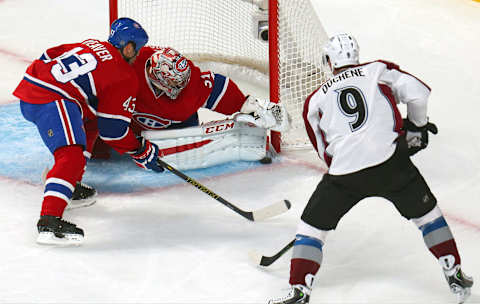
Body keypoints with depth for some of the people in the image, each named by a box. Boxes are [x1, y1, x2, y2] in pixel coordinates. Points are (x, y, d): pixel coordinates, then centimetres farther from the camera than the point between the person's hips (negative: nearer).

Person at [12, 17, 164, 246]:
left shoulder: (90, 45, 24)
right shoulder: (125, 75, 3)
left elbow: (49, 57, 30)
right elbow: (113, 128, 4)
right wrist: (142, 151, 16)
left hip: (28, 92, 10)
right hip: (51, 101, -9)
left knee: (89, 123, 30)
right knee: (72, 156, -22)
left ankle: (70, 187, 30)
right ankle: (49, 222, -41)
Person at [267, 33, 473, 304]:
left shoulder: (316, 101, 20)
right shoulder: (379, 70, 15)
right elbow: (417, 92, 4)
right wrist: (417, 126, 21)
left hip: (345, 170, 0)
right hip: (390, 160, 0)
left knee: (311, 227, 15)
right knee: (427, 213, 22)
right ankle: (455, 277, 23)